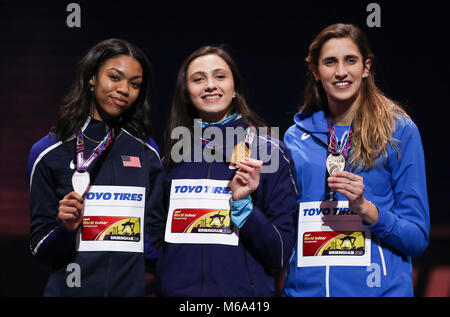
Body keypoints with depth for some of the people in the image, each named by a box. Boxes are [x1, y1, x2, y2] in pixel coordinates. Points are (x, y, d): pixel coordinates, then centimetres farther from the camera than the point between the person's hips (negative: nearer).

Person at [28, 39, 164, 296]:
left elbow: (155, 240, 8)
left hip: (133, 288, 2)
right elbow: (40, 248, -2)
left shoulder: (147, 153, 4)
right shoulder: (49, 152, -3)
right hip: (71, 287, -2)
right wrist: (65, 230, -19)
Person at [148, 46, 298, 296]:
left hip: (244, 290, -3)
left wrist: (242, 204, -18)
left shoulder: (270, 152, -4)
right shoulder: (174, 156, 5)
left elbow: (281, 255, -8)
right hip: (177, 290, 3)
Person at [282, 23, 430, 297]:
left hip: (379, 288, -3)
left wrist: (365, 208, -18)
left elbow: (418, 239, -4)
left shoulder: (399, 130, -2)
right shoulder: (296, 137, 7)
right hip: (306, 287, 3)